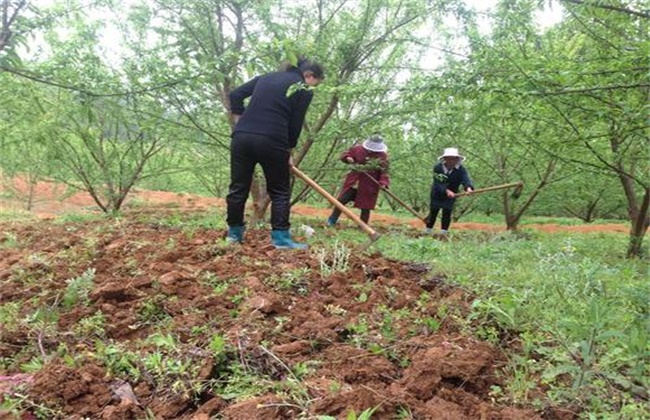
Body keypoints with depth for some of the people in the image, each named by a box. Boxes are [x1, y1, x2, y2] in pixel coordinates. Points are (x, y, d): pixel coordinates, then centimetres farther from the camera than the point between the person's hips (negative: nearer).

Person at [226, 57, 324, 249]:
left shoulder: (266, 77, 22)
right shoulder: (304, 90, 6)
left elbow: (235, 95, 17)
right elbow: (295, 125, 2)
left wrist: (241, 125, 18)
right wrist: (288, 151, 13)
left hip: (241, 136, 5)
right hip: (271, 141, -5)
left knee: (238, 187, 12)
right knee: (280, 191, 7)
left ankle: (234, 232, 22)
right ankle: (280, 237, 6)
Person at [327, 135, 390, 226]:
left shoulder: (383, 156, -6)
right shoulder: (358, 149, -1)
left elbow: (384, 172, -9)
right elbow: (345, 154, 11)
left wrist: (383, 183, -24)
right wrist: (348, 158, -12)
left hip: (368, 186, -2)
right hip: (354, 182, 2)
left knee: (365, 207, 3)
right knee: (341, 200, 3)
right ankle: (331, 221, 18)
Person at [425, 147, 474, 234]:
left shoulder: (461, 170, -20)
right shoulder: (437, 168, -22)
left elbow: (466, 179, -37)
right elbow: (437, 183, -29)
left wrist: (469, 187, -61)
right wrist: (447, 191, -45)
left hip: (451, 197, 0)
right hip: (437, 195, 0)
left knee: (447, 213, -3)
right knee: (433, 213, 10)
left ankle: (444, 232, 8)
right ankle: (427, 232, 25)